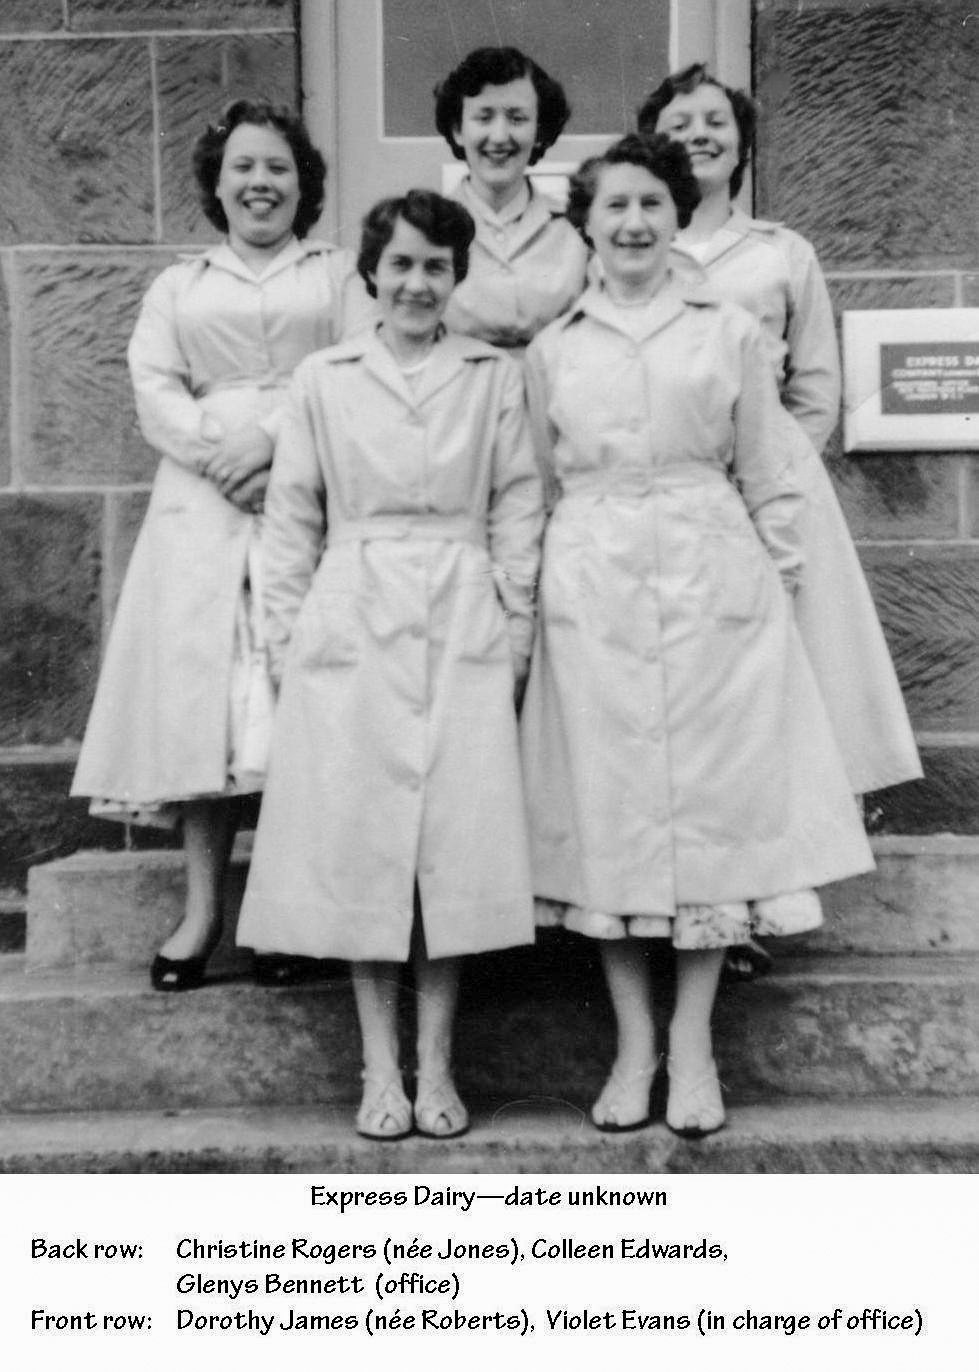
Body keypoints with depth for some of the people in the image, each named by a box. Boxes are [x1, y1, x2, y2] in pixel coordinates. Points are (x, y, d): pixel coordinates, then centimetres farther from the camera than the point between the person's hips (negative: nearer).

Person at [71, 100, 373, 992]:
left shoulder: (337, 275, 14)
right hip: (202, 504, 2)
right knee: (200, 691, -3)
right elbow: (156, 395, 7)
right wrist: (220, 452, -12)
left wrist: (270, 440, -14)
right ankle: (203, 909, 3)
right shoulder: (178, 286, 20)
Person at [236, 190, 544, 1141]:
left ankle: (436, 1065, 12)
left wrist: (517, 627, -1)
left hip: (462, 632, 0)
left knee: (454, 842, 0)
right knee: (357, 840, 1)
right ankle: (380, 1069, 11)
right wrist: (286, 635, 2)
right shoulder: (322, 379, 7)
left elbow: (518, 510, 6)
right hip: (351, 628, 0)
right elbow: (291, 517, 8)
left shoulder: (495, 378, 7)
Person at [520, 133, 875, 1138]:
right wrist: (535, 585, 7)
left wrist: (779, 585, 2)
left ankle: (693, 1039, 13)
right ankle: (633, 1040, 14)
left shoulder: (730, 332, 7)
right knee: (605, 800, 2)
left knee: (711, 792, 0)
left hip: (712, 576, -1)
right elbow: (540, 484, 13)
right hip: (591, 585, 1)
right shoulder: (552, 348, 10)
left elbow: (768, 481, 7)